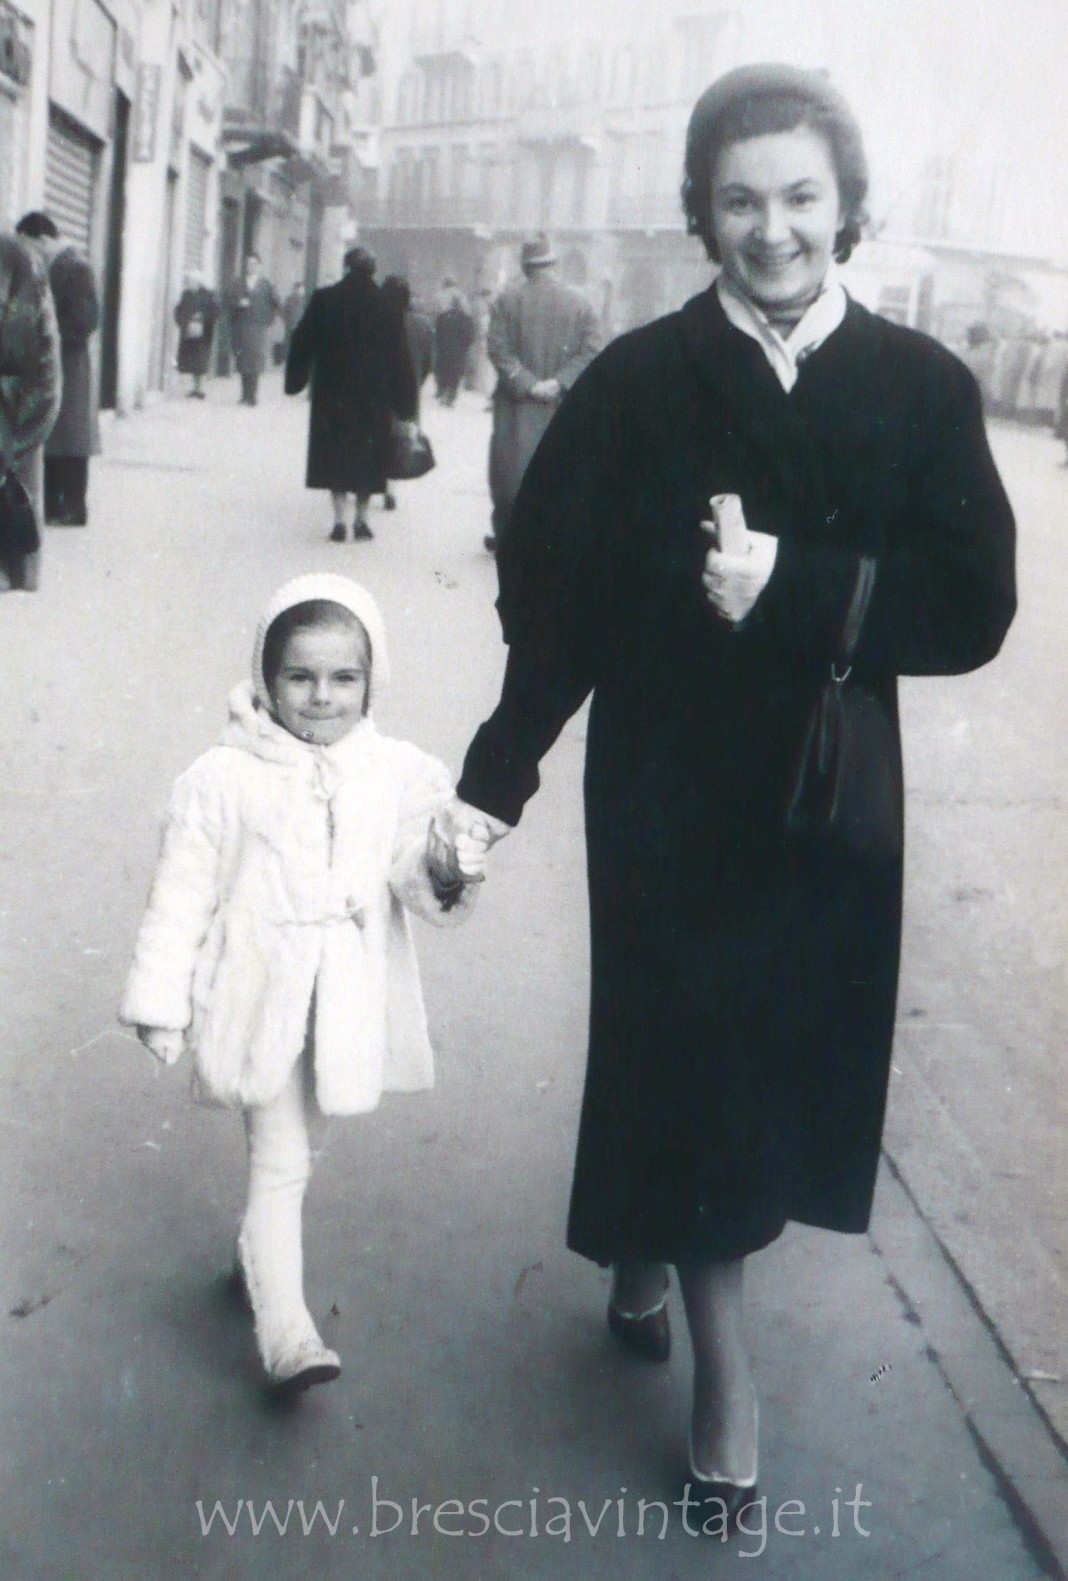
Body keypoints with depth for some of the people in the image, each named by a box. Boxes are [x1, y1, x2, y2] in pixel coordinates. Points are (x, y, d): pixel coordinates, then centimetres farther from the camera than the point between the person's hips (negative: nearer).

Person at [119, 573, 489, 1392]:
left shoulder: (401, 775, -4)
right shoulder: (224, 779, -10)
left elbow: (413, 873, -10)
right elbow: (183, 893, -5)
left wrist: (446, 874, -33)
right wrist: (161, 1004, -4)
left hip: (346, 1004, 3)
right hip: (260, 999, -3)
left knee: (292, 1151, 21)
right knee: (280, 1163, -1)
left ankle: (261, 1255, 46)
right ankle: (287, 1332, 4)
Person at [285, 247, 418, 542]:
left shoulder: (324, 300, -4)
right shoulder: (387, 306, -4)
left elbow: (302, 343, 1)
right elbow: (400, 356, -2)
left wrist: (294, 381, 12)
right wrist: (403, 404, 4)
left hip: (333, 393, 0)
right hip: (374, 397, 1)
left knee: (335, 454, 6)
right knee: (366, 456, 12)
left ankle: (342, 515, -6)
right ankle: (360, 517, 15)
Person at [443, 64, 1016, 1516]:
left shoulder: (923, 389, -2)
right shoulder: (639, 384, -5)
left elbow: (973, 608, -8)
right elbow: (549, 587, -7)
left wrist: (803, 588, -21)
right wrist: (500, 773, -14)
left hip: (830, 800, 2)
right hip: (666, 794, -2)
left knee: (784, 1058, 13)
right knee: (686, 1056, 3)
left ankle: (649, 1257, 42)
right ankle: (725, 1364, 20)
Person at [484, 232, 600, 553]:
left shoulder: (507, 299, -5)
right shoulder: (579, 301, 0)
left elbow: (498, 348, -11)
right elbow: (590, 349, -5)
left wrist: (527, 383, -11)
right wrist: (560, 382, -8)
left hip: (517, 405, -1)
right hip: (562, 406, 1)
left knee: (510, 466, 10)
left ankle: (505, 535, 17)